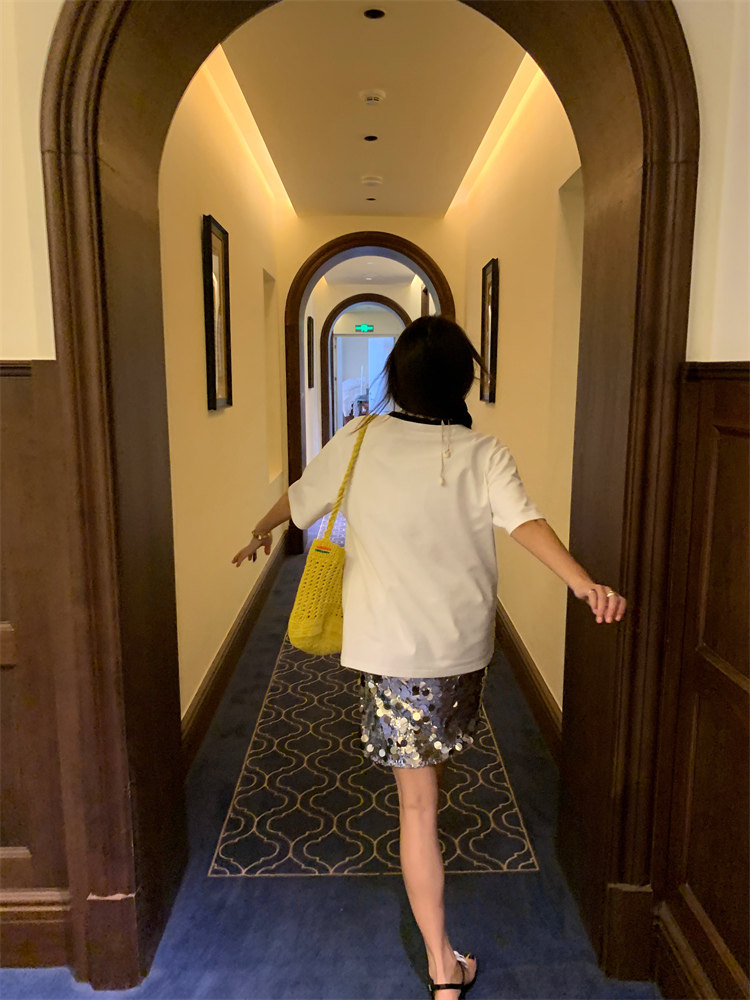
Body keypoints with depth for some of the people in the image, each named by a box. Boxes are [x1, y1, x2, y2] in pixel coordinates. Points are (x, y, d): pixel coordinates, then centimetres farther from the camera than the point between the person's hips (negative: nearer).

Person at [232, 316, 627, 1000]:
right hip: (464, 644, 2)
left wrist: (259, 534, 26)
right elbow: (525, 522, -25)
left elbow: (298, 501, 8)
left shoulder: (358, 442, -6)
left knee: (417, 802, 8)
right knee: (435, 758, 30)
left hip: (389, 647, -1)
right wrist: (586, 584, -33)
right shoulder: (484, 455, -7)